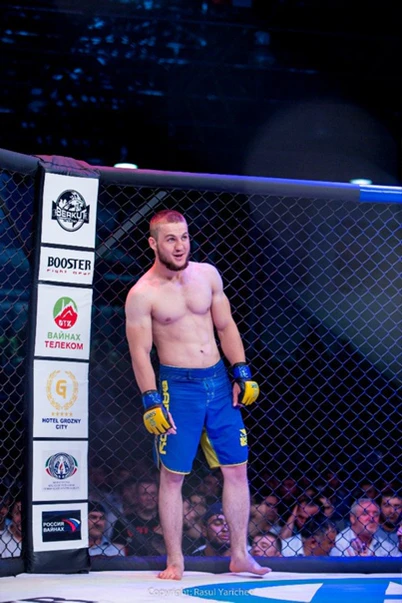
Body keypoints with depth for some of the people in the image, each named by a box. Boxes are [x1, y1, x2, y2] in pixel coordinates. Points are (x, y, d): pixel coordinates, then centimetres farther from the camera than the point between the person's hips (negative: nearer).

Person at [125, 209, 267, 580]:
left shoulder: (207, 275, 5)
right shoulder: (142, 295, -8)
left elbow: (226, 326, 12)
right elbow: (140, 352, -10)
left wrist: (242, 372, 6)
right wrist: (151, 402, -16)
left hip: (219, 382, 5)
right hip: (177, 387, -5)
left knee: (237, 468, 6)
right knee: (172, 476, -1)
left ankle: (240, 555, 16)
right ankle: (175, 560, 8)